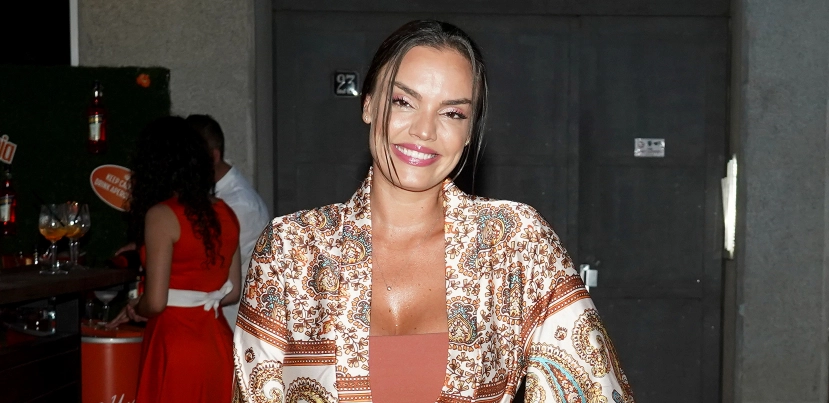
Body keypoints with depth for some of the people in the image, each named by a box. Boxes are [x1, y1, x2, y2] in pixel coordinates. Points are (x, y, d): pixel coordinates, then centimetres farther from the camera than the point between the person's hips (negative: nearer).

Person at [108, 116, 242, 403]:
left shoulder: (162, 215, -13)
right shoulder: (225, 214, 6)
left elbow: (156, 302, -15)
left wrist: (135, 310, 5)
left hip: (177, 344, -6)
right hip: (218, 342, 6)